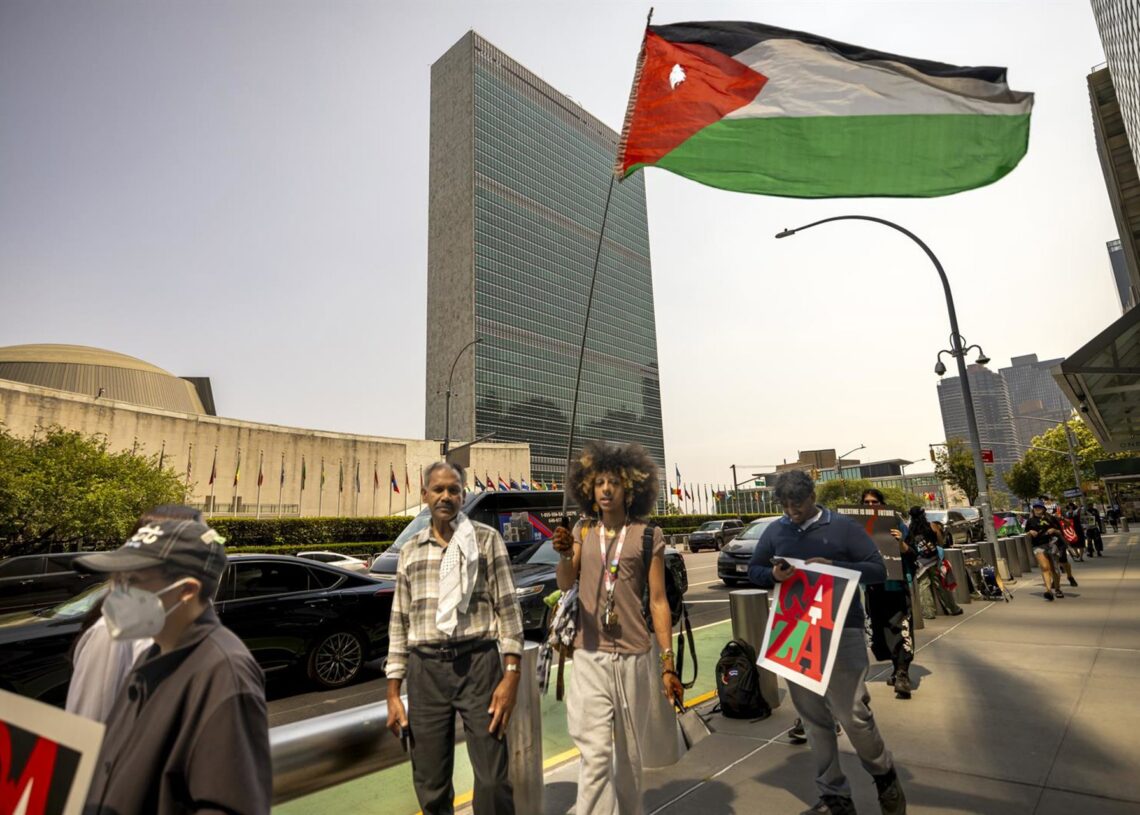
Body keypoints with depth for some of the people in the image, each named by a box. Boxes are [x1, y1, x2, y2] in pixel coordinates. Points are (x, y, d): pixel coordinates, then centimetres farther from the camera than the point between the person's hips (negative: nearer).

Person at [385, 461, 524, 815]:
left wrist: (511, 674, -9)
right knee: (431, 785, 11)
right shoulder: (410, 552, 11)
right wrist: (393, 693, 8)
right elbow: (399, 624, 12)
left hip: (478, 664, -3)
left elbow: (508, 608, -2)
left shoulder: (486, 539, 2)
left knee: (492, 779, 1)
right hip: (425, 670, 3)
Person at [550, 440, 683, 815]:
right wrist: (565, 555, -25)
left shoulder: (648, 536, -4)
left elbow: (658, 601, -3)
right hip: (589, 658, 1)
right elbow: (565, 584, -4)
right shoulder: (583, 529, 4)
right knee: (595, 754, -3)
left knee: (630, 754, 14)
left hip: (634, 658, -1)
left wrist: (668, 664, -4)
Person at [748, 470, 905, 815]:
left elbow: (878, 569, -4)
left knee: (852, 713, -3)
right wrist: (773, 574, -13)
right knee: (814, 719, 11)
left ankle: (884, 774, 28)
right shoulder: (775, 531, 4)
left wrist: (833, 566, -20)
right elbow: (753, 570, 10)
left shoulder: (843, 527, -5)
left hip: (842, 632, -3)